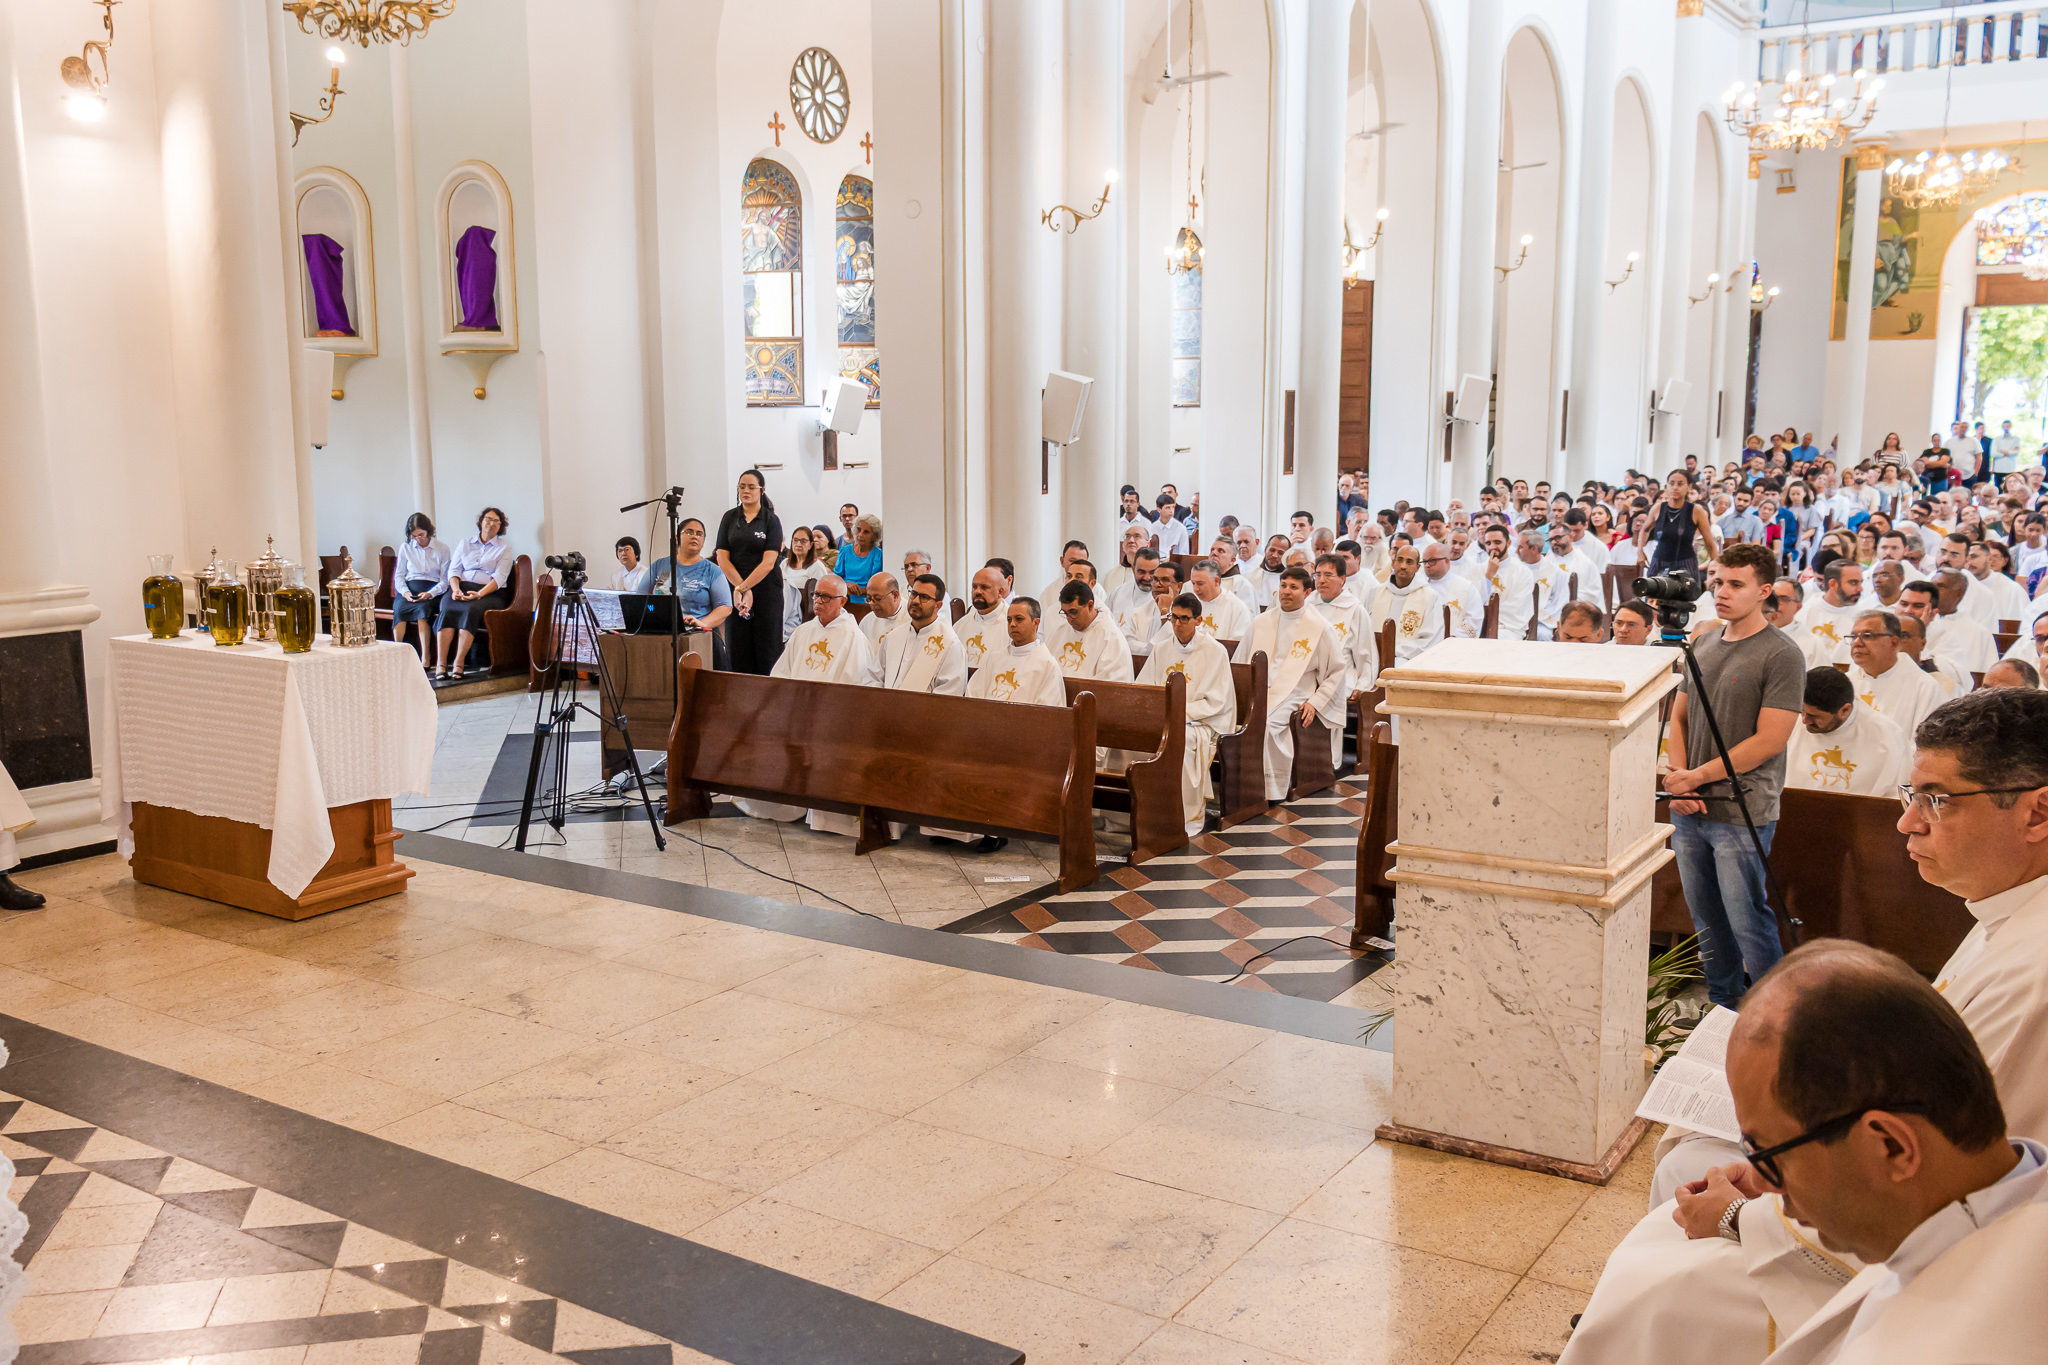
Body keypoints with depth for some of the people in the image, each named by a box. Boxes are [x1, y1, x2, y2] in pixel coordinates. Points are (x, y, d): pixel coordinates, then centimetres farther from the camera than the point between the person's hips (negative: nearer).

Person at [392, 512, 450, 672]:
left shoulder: (442, 549, 7)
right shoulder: (405, 548, 15)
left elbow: (445, 581, 3)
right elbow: (398, 576, 13)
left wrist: (430, 593, -17)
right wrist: (405, 592, -9)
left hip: (433, 591, -2)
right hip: (409, 589, 2)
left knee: (423, 608, -36)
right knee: (399, 608, -32)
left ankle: (425, 658, -37)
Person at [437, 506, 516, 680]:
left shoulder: (504, 548, 10)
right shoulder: (465, 544, 21)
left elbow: (499, 578, -3)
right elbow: (453, 570, 12)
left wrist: (479, 594, -19)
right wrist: (456, 588, -11)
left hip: (490, 593, -3)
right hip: (462, 588, 3)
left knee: (471, 609, -36)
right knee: (447, 609, -30)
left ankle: (458, 663, -38)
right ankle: (441, 664, -37)